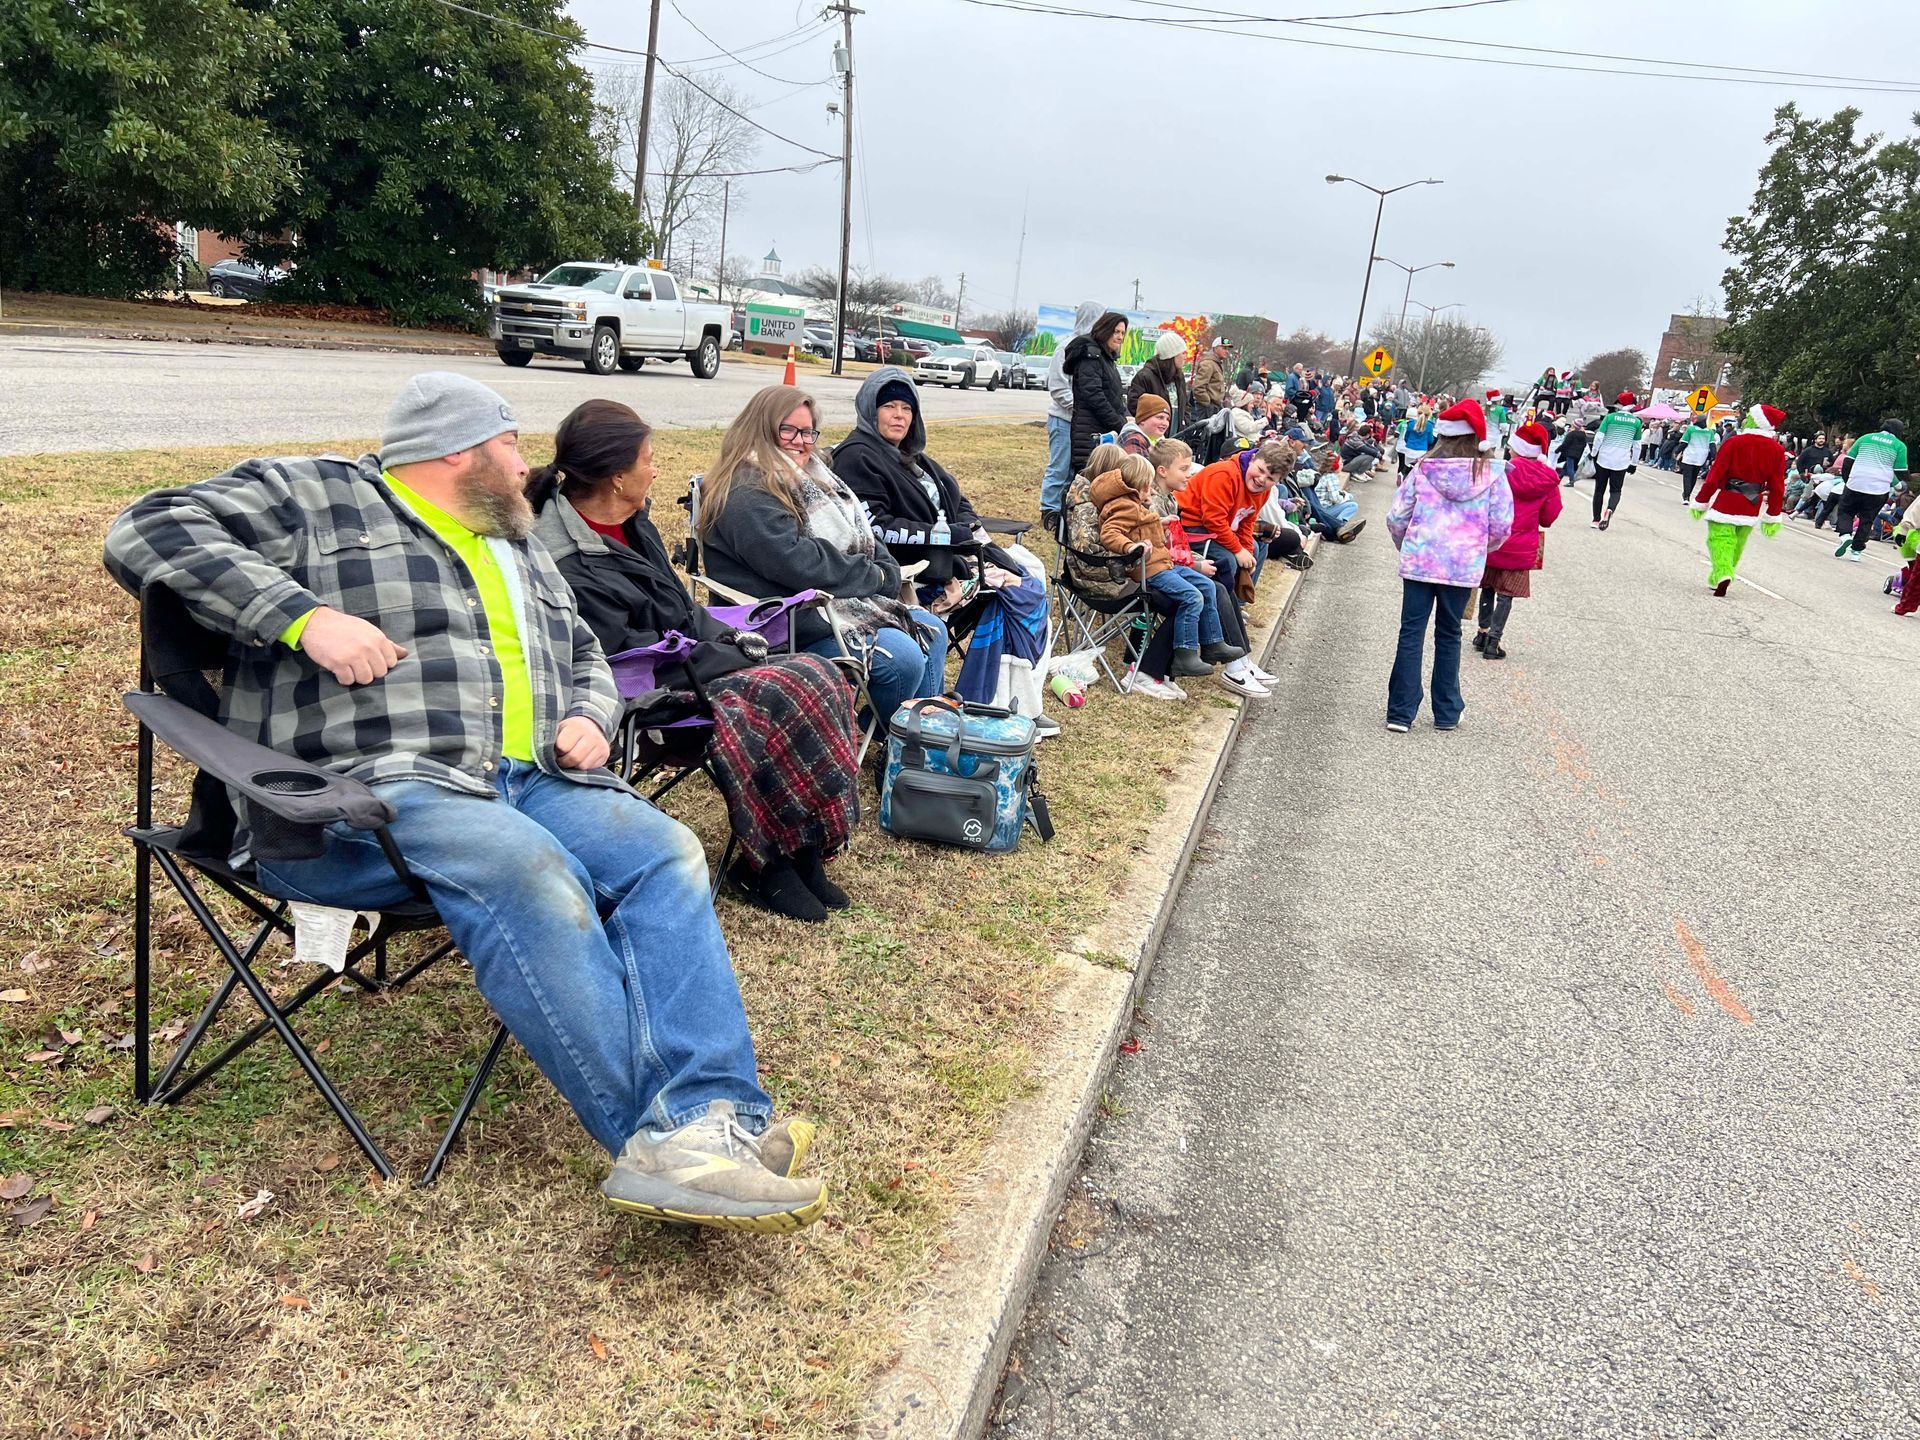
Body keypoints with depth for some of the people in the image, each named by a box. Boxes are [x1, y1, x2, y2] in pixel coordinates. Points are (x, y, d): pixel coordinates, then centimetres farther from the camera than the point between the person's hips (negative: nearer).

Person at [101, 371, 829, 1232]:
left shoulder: (517, 548, 29)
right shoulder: (314, 498, 9)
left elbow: (585, 659, 35)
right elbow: (151, 532, -1)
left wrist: (588, 717, 11)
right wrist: (306, 615, -13)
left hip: (532, 781, 6)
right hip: (363, 795, -6)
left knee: (665, 854, -22)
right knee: (525, 870, -36)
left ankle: (706, 1120, -35)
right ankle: (656, 1130, -36)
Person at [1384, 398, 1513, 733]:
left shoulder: (1423, 470, -1)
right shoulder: (1491, 473, -3)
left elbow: (1396, 518, 1)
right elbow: (1501, 526, -1)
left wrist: (1406, 547, 21)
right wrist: (1481, 548, 20)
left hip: (1419, 562, 0)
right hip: (1464, 566, 0)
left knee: (1411, 634, 5)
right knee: (1448, 636, 13)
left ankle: (1400, 713, 3)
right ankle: (1446, 713, 21)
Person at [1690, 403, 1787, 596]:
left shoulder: (1734, 443, -12)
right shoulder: (1777, 450, 0)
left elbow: (1715, 475, -11)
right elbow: (1777, 486, 1)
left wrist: (1700, 502, -2)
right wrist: (1773, 516, 8)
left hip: (1727, 501, -4)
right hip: (1752, 507, 5)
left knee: (1720, 538, -4)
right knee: (1737, 543, 17)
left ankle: (1722, 574, -27)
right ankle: (1716, 580, 26)